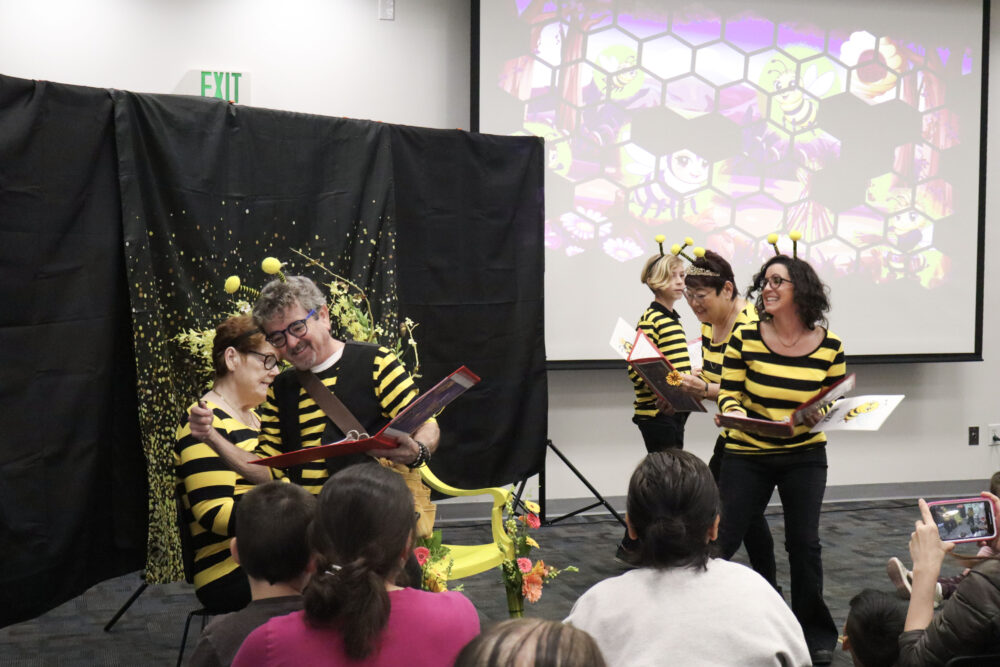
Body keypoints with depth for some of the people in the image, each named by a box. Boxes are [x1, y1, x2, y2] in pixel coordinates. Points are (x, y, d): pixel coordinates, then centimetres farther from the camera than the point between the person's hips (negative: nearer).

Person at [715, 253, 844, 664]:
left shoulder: (828, 345, -8)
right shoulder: (746, 337, -10)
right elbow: (729, 392, -5)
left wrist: (823, 414, -20)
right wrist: (732, 411, -27)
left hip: (804, 457, 0)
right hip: (747, 456, 0)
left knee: (804, 543, 3)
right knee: (722, 540, 2)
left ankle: (815, 633, 22)